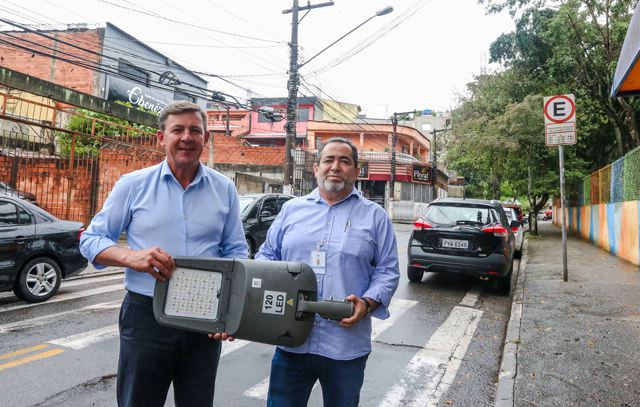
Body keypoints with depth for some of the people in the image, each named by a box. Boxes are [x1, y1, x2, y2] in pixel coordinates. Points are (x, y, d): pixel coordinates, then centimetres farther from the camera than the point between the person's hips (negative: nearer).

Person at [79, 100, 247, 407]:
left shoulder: (224, 189, 3)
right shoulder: (133, 185, -1)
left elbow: (235, 252, 7)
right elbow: (91, 240, 3)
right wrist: (131, 257, -18)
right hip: (145, 316, -1)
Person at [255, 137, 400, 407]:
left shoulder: (375, 216, 5)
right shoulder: (292, 209, 10)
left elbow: (387, 271, 3)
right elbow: (267, 254, 14)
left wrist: (367, 303, -14)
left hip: (347, 345, -1)